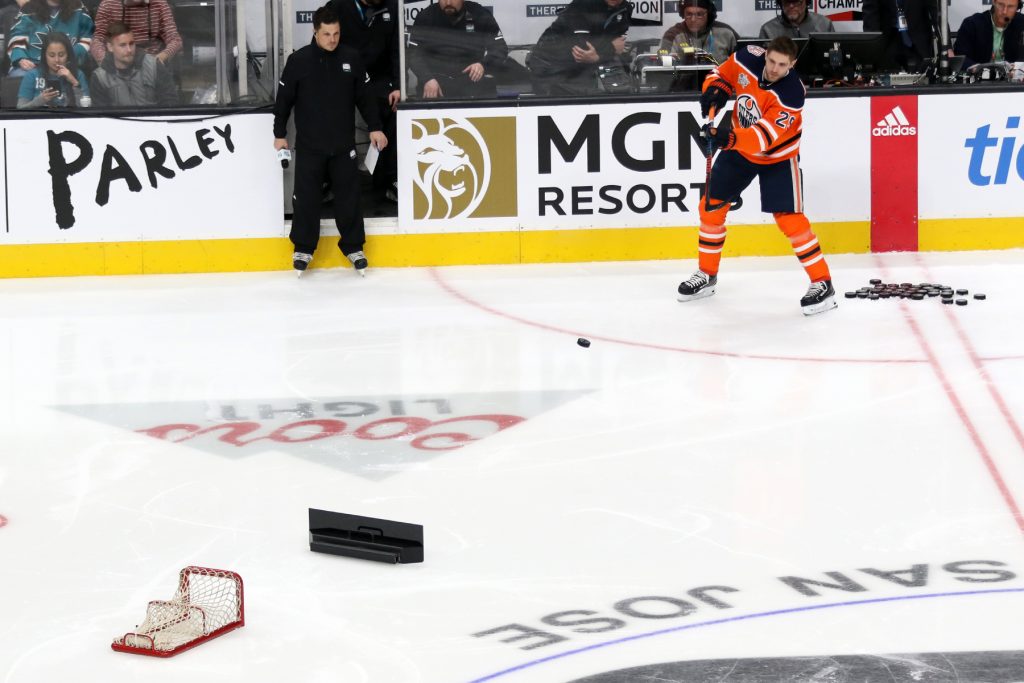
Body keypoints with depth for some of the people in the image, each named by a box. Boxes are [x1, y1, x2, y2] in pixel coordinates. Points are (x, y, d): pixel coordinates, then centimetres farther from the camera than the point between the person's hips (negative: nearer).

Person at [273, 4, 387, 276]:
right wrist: (280, 134, 1)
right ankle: (303, 249, 15)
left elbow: (364, 96, 8)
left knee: (348, 196, 6)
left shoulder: (351, 58, -1)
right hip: (309, 145, -2)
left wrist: (374, 127, 7)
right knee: (306, 197, 2)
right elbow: (284, 99, 0)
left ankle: (353, 247, 19)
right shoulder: (298, 60, -7)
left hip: (344, 144, 2)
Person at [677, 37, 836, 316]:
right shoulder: (748, 59, -20)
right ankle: (706, 274, 26)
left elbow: (764, 137, -40)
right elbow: (723, 73, 3)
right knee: (711, 206, 9)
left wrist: (731, 138, -54)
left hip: (777, 156, -5)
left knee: (788, 218, -13)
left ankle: (822, 282, -3)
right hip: (738, 146, 6)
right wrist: (714, 89, -18)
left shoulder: (791, 94, -33)